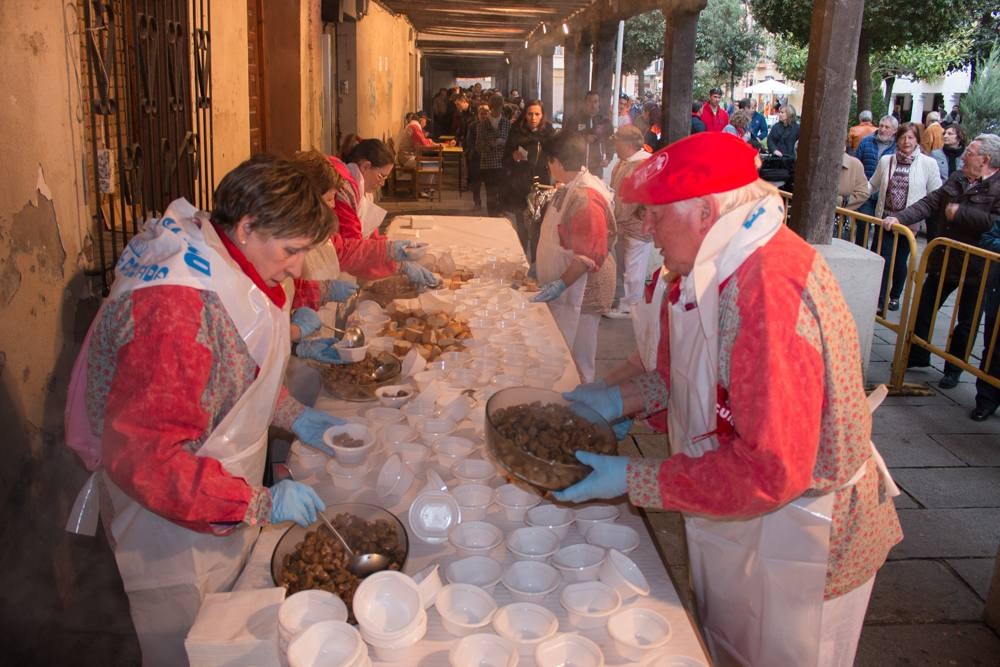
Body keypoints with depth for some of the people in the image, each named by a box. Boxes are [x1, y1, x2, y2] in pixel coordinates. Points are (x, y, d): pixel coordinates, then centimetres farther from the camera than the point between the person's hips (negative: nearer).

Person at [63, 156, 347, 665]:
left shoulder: (218, 269, -1)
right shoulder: (174, 311, -33)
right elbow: (143, 459, -31)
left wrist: (292, 415, 1)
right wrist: (260, 504, -28)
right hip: (174, 530, -8)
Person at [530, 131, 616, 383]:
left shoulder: (586, 197, -23)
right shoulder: (568, 189, 10)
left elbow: (591, 254, -26)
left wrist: (561, 284, -26)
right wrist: (540, 264, 24)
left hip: (579, 290, -10)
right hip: (563, 288, 10)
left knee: (577, 358, 2)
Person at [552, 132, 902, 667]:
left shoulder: (770, 291, -35)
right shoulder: (723, 266, -4)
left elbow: (770, 471, -34)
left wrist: (634, 480, -27)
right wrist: (622, 398, -2)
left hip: (796, 541, -8)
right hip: (738, 522, 8)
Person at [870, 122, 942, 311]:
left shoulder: (928, 163, -5)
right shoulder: (885, 160, 2)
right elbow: (872, 186, 13)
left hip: (910, 222, -1)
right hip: (885, 219, 1)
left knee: (900, 261, 10)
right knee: (883, 259, -5)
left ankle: (895, 297, 28)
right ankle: (879, 300, 1)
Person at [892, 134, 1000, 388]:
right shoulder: (956, 179, 7)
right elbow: (930, 203, 4)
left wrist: (960, 213, -22)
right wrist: (899, 217, -8)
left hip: (975, 268, -6)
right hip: (943, 262, 6)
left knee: (967, 323, 8)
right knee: (924, 309, 14)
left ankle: (953, 369, 23)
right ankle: (917, 355, 31)